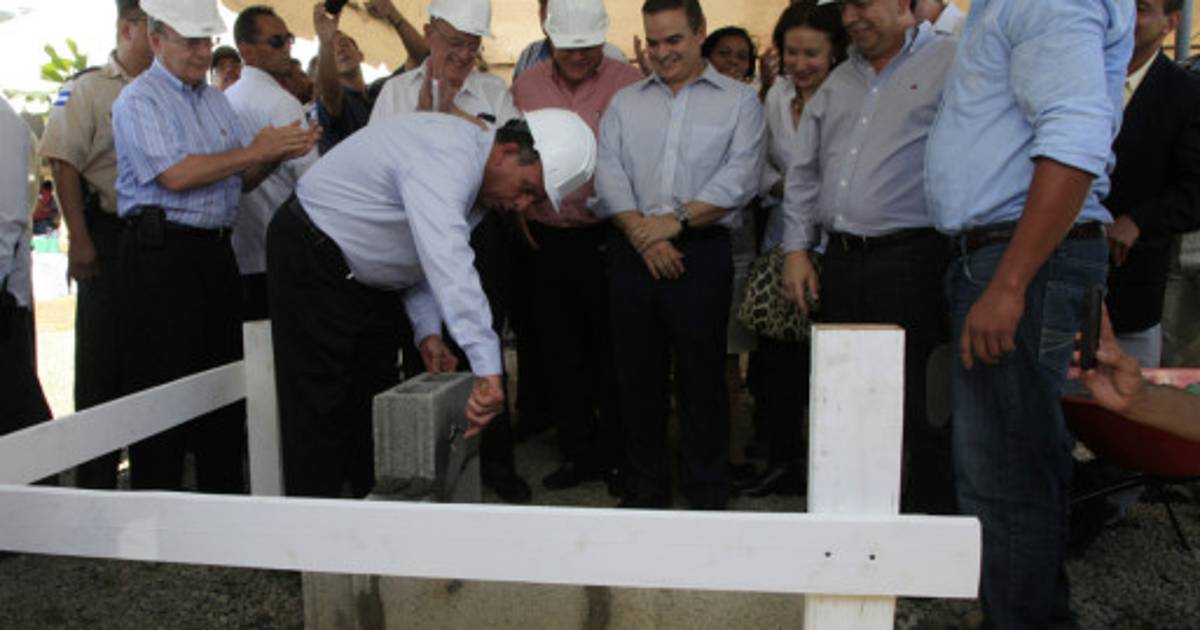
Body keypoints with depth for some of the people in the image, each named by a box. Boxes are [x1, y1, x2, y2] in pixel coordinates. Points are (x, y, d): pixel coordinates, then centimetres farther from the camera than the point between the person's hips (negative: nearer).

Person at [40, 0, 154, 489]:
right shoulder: (88, 89, -2)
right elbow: (64, 163, -8)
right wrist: (80, 241, -14)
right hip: (110, 234, -5)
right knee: (103, 357, 0)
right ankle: (95, 479, 9)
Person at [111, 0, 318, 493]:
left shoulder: (217, 100, 18)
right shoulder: (139, 100, -5)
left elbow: (241, 180, 17)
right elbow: (175, 175, -17)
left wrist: (277, 154, -3)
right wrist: (253, 152, -14)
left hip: (215, 250, 7)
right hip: (161, 253, -7)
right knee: (162, 387, -3)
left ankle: (224, 495, 20)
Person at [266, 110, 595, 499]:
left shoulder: (470, 166, 0)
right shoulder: (447, 160, -32)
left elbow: (429, 254, 8)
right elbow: (450, 266, -45)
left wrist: (427, 331, -5)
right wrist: (488, 370, -50)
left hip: (368, 275, 10)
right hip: (312, 259, -10)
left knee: (380, 402, 11)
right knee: (320, 407, -7)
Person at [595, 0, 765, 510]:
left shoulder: (739, 100, 6)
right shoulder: (625, 103, 15)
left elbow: (739, 179, -5)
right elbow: (609, 175, 4)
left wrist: (676, 222, -13)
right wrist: (641, 232, -11)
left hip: (703, 252, -3)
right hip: (632, 253, 3)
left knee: (702, 375, 1)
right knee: (637, 373, 7)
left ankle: (707, 496, 14)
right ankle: (645, 490, 20)